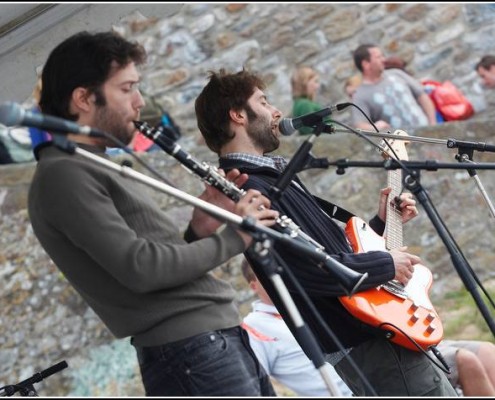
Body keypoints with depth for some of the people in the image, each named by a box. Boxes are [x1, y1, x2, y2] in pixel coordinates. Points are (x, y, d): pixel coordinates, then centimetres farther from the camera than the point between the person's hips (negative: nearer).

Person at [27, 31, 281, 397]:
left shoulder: (95, 168, 20)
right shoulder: (63, 175, -11)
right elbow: (140, 268, -20)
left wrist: (199, 231, 4)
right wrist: (232, 237, -9)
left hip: (223, 336, 10)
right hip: (189, 349, -10)